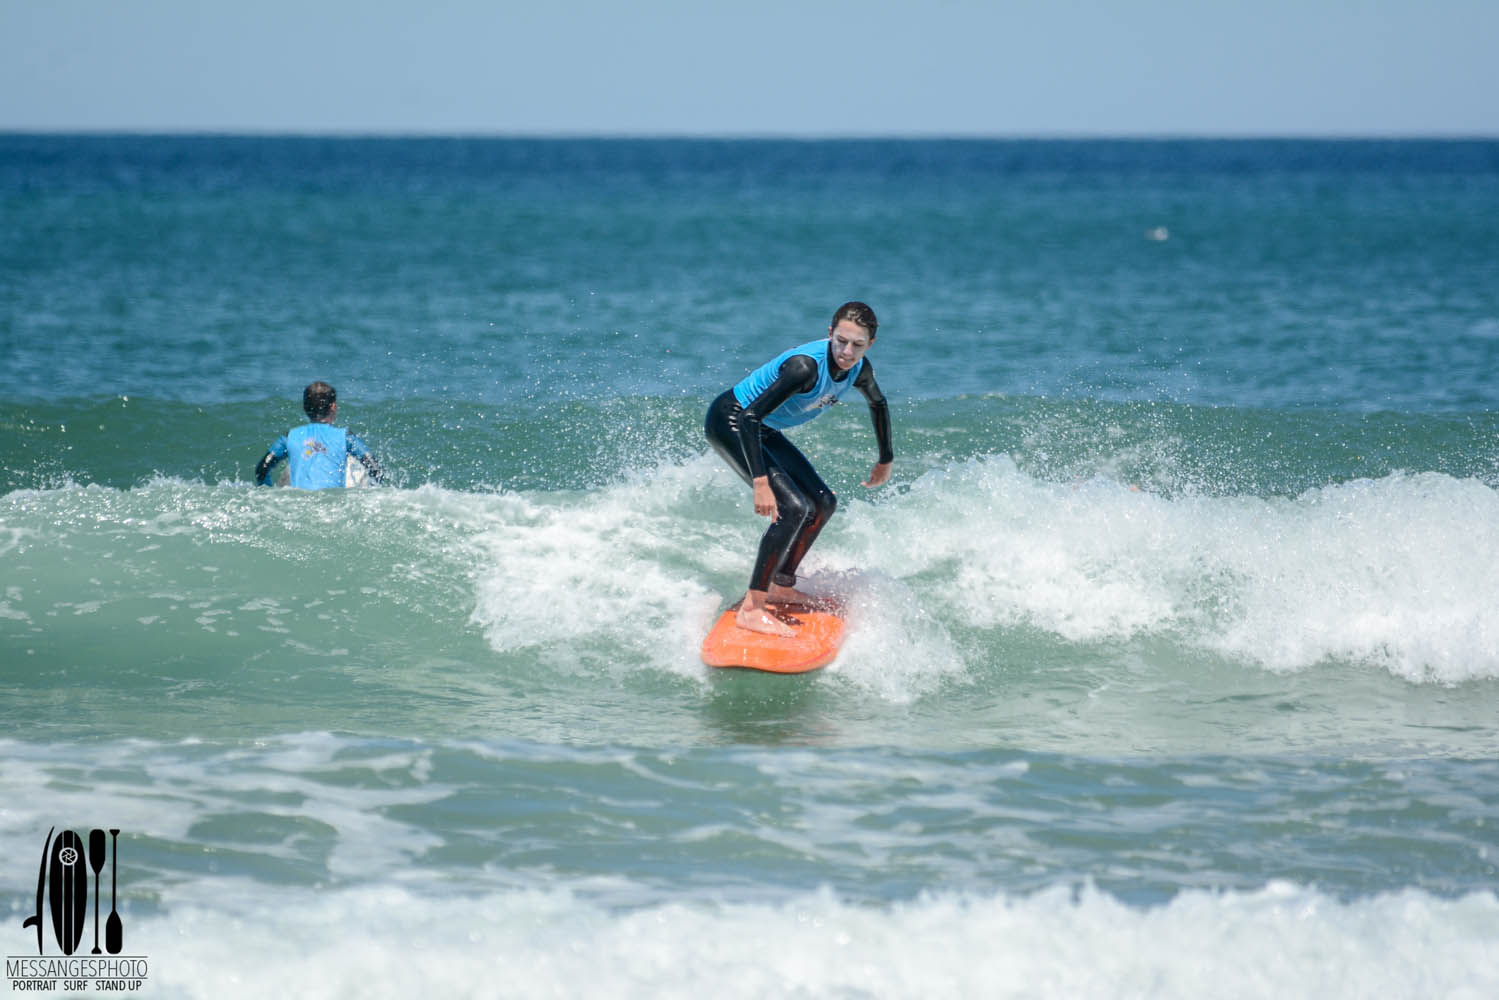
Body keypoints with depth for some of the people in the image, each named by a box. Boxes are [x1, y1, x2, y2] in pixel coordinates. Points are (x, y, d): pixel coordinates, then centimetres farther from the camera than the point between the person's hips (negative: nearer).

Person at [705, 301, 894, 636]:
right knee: (793, 508, -22)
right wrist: (760, 482, -39)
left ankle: (781, 588, 27)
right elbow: (750, 418, -35)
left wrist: (885, 461, 26)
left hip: (763, 431, 9)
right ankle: (751, 609, -22)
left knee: (823, 504, 13)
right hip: (730, 422, -9)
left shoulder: (859, 370, -8)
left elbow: (878, 404, 16)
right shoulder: (805, 366, -34)